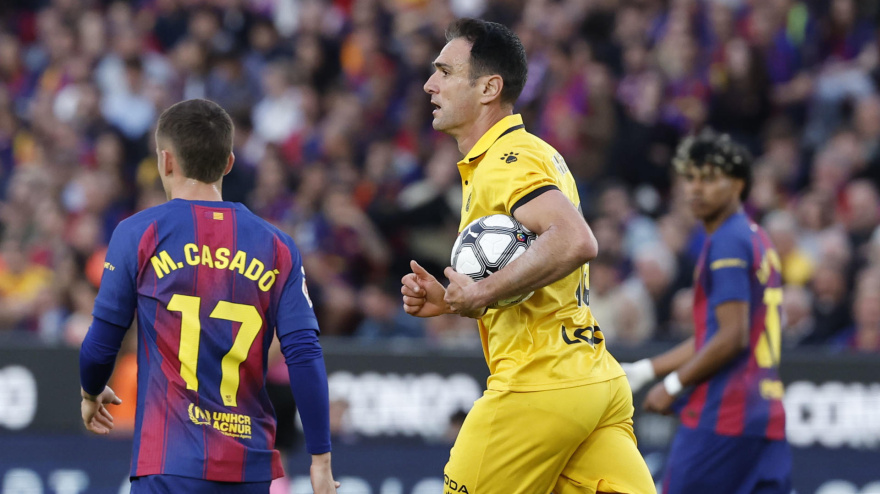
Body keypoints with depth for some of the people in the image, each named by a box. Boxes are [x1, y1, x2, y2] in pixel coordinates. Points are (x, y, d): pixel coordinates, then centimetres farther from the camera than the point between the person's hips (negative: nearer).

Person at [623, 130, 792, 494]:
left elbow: (732, 338, -17)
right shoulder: (757, 239, 20)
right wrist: (644, 370, 24)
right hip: (767, 416, 9)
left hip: (722, 416, -9)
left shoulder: (726, 243, -10)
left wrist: (674, 385, -7)